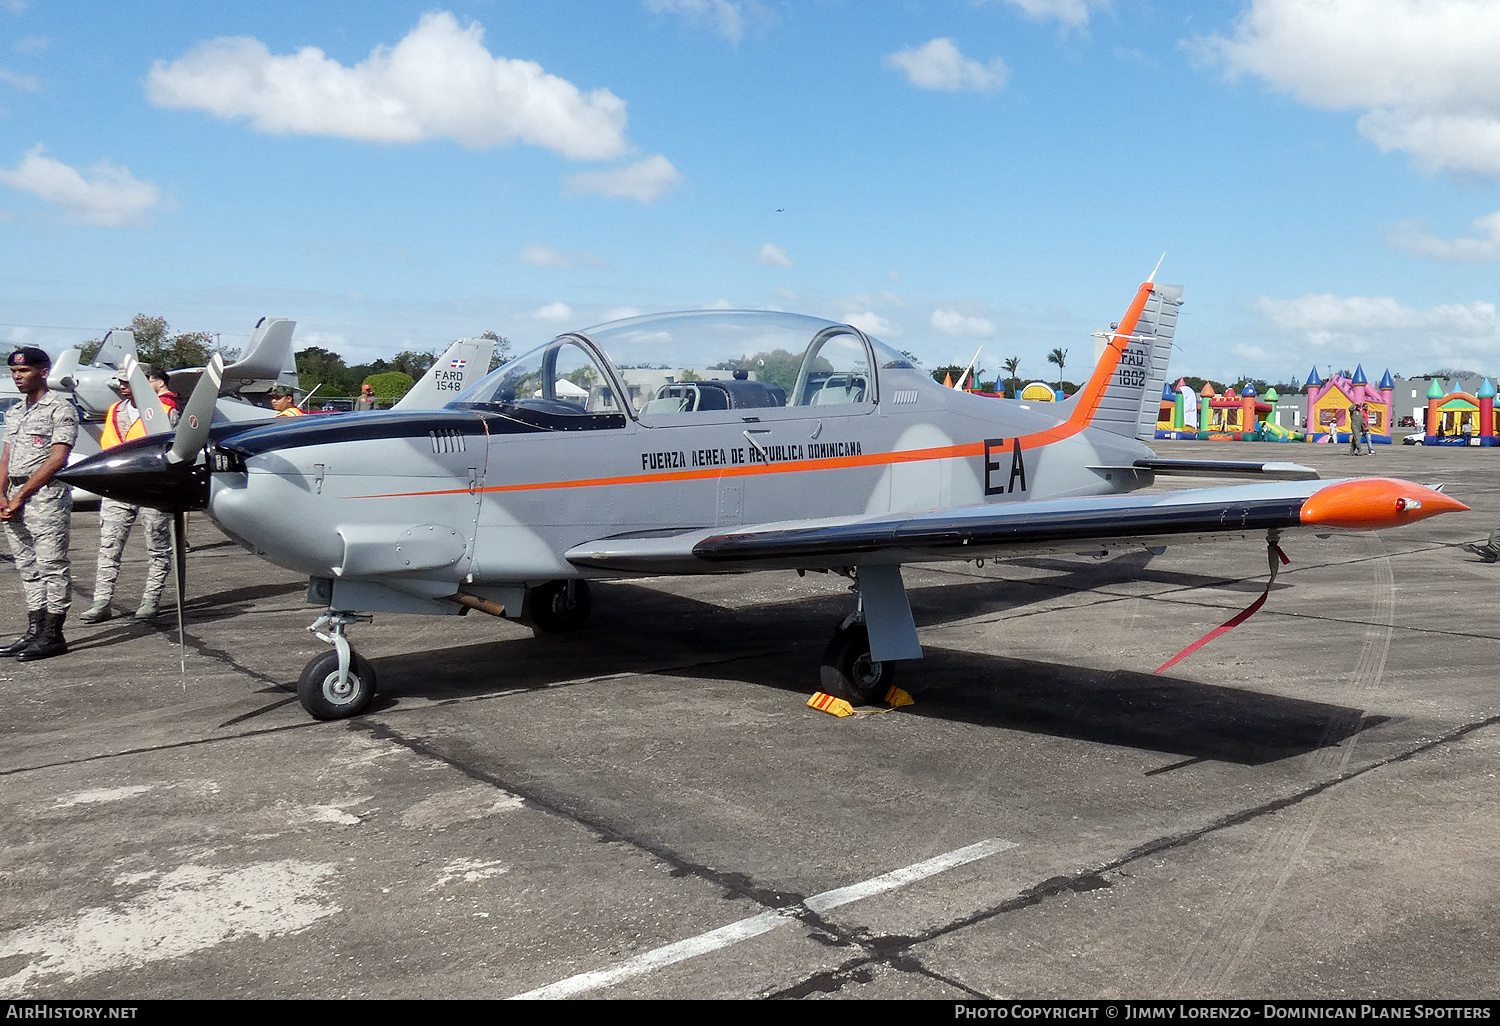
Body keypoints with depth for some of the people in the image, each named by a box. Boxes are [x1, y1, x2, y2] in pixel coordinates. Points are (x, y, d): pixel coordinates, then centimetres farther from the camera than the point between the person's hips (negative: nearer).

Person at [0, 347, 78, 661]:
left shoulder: (60, 408, -5)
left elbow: (56, 459, -13)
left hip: (46, 495, -8)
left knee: (52, 565, -6)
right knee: (28, 567, 10)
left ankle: (53, 635, -4)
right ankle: (34, 632, 15)